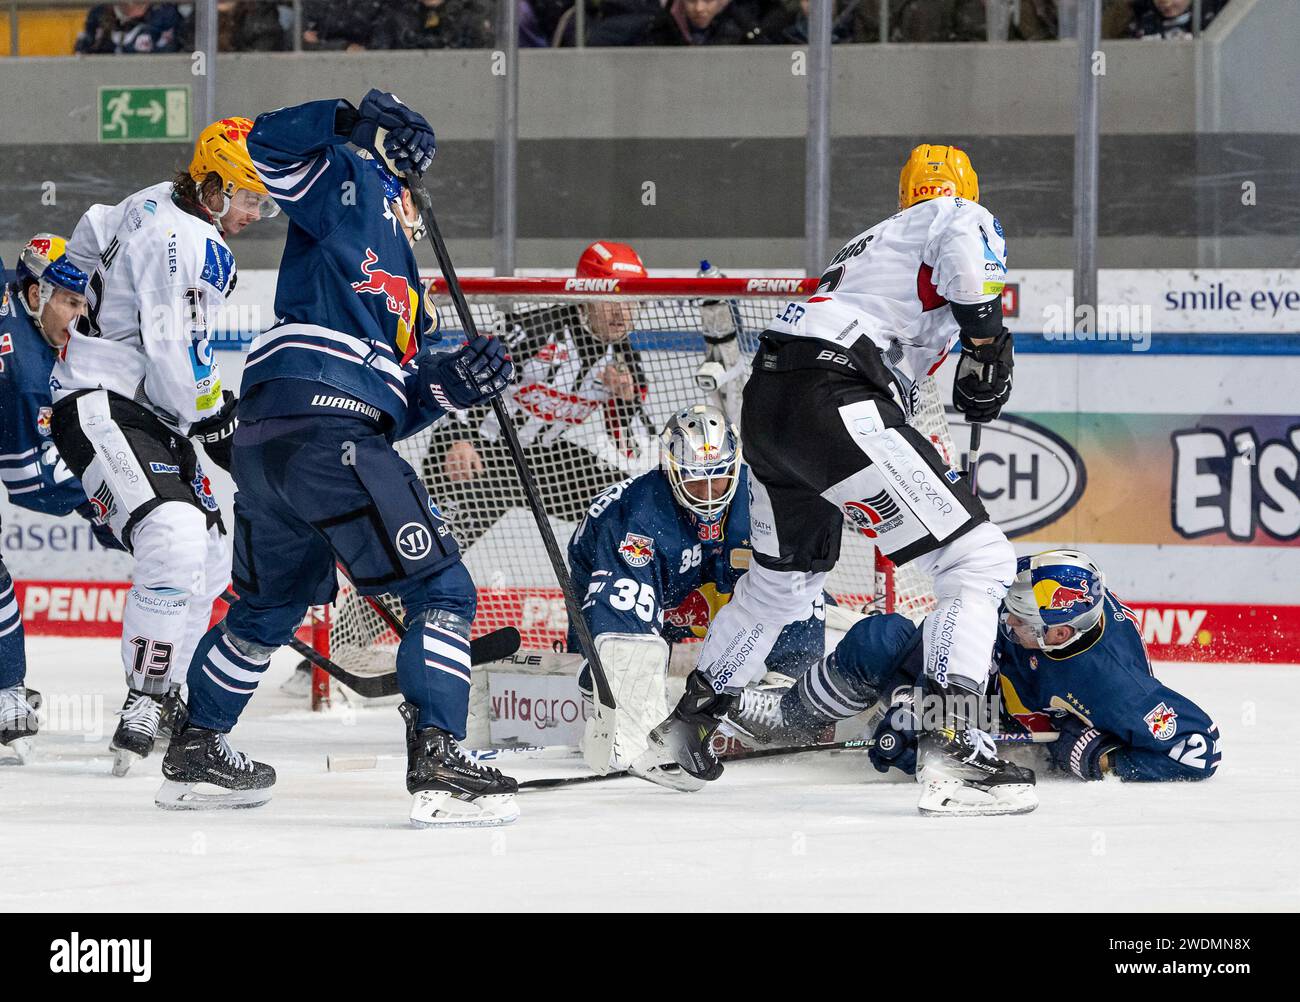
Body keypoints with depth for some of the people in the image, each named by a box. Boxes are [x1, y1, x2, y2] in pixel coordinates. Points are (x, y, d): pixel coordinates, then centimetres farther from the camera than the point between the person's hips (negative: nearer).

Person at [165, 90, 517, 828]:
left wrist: (453, 381, 7)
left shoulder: (404, 290, 31)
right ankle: (437, 762, -15)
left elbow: (392, 406, 22)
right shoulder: (357, 191, 10)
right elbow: (272, 144, -4)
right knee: (442, 591, -6)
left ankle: (198, 750, 37)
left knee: (270, 606, 27)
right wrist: (358, 122, -13)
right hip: (326, 430, -10)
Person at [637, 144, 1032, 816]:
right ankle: (951, 752, -21)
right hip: (833, 401, -9)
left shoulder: (870, 243, 34)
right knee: (977, 558, -8)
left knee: (783, 578, 31)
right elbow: (968, 258, -17)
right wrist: (988, 342, -8)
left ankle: (685, 724, 43)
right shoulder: (963, 218, 9)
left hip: (766, 402, 9)